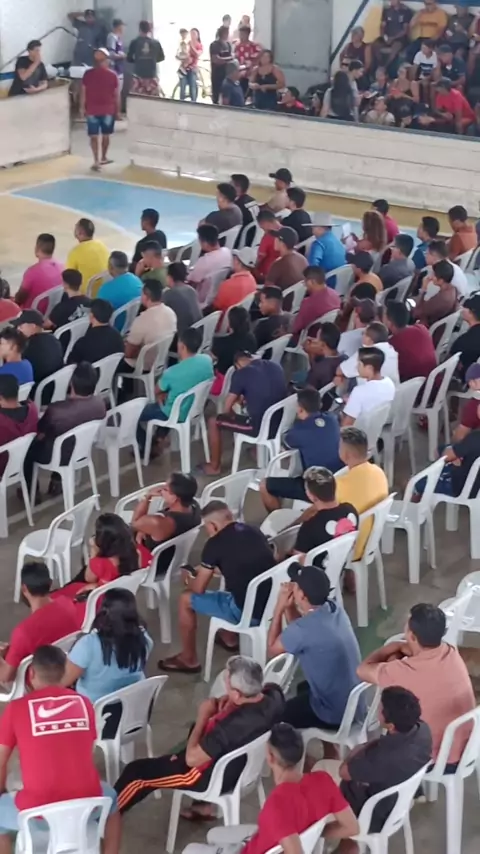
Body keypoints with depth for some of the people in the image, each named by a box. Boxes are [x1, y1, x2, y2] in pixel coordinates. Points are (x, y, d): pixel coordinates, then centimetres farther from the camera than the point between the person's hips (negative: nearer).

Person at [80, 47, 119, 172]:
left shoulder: (88, 74, -3)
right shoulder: (112, 75, -6)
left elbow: (83, 92, 1)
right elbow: (117, 94, -2)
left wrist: (82, 108, 11)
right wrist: (118, 110, 8)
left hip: (92, 110, 0)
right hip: (108, 110, 0)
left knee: (94, 136, 2)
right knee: (106, 135, 17)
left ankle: (96, 161, -7)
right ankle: (103, 158, 31)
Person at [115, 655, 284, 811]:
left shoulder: (231, 725, -41)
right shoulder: (275, 694, -20)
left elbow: (192, 759, -26)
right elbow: (257, 693, 8)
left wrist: (203, 717, -15)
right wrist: (230, 699, -9)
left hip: (215, 778, -7)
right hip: (246, 764, 7)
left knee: (136, 771, 8)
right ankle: (203, 803, 38)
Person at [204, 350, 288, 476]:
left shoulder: (241, 373, -9)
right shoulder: (276, 366, 8)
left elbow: (227, 409, -4)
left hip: (260, 427, -7)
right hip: (281, 423, 7)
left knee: (213, 422, 13)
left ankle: (214, 466, 26)